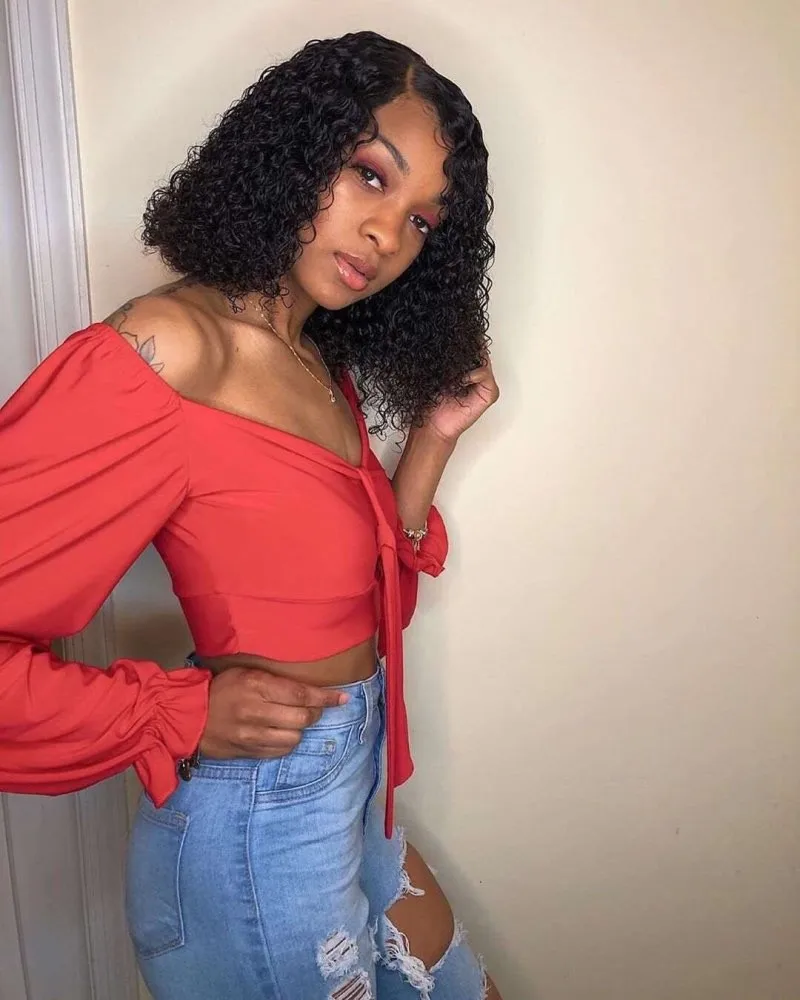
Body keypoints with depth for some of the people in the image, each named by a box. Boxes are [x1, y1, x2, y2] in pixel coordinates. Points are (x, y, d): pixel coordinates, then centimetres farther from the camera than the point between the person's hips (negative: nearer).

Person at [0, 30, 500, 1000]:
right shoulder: (166, 355, -24)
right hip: (261, 822, -8)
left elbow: (372, 584, 7)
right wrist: (185, 715, -21)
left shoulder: (325, 367, 2)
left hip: (349, 792, 8)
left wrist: (436, 434, -2)